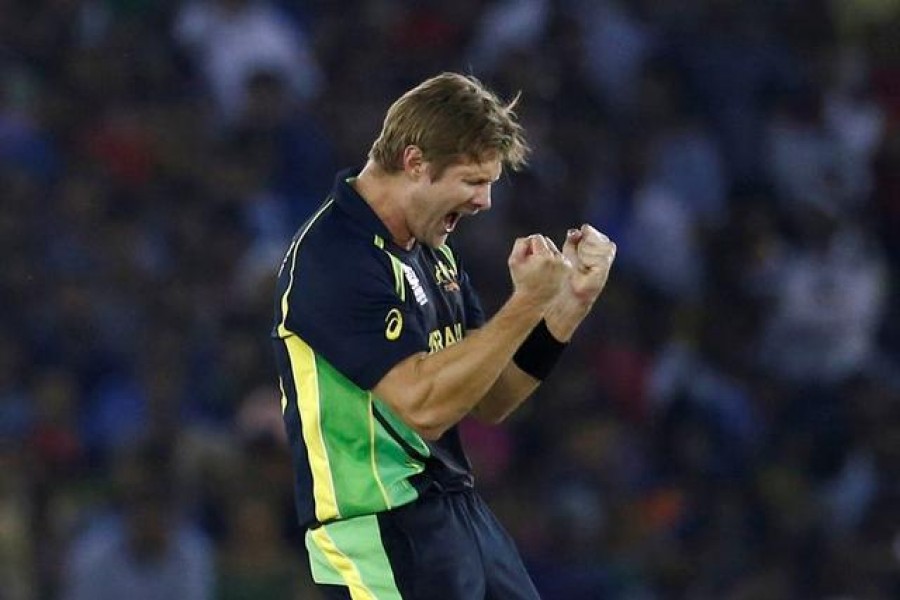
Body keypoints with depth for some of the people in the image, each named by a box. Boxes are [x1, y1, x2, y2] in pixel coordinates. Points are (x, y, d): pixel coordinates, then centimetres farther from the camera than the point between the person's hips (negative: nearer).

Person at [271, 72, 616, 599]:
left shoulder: (432, 252, 12)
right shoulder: (335, 259, -17)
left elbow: (489, 401, 12)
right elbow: (424, 404, -23)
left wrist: (573, 298, 2)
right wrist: (527, 303, -22)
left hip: (461, 512, 9)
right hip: (383, 533, -9)